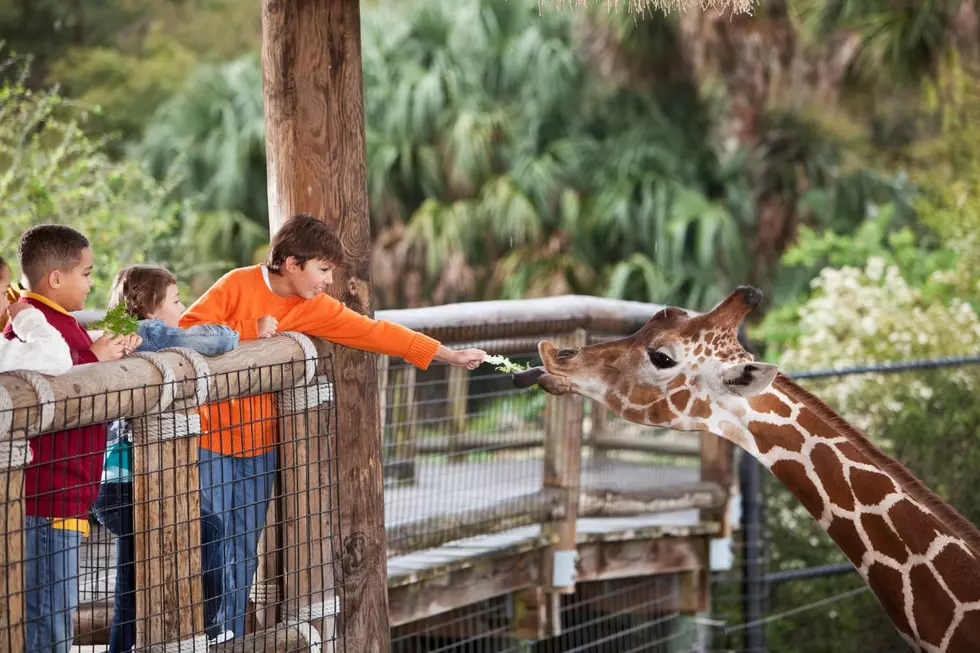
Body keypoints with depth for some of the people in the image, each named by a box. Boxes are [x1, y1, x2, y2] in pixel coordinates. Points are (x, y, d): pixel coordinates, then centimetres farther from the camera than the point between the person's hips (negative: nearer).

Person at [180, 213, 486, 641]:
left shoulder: (314, 308, 2)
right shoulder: (238, 285, -12)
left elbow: (374, 332, 1)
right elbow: (187, 329, -17)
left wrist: (448, 355, 0)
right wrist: (248, 331, -23)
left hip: (258, 444, 5)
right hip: (212, 441, -5)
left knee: (245, 548, 7)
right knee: (214, 541, -6)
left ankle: (231, 636, 15)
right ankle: (209, 637, 2)